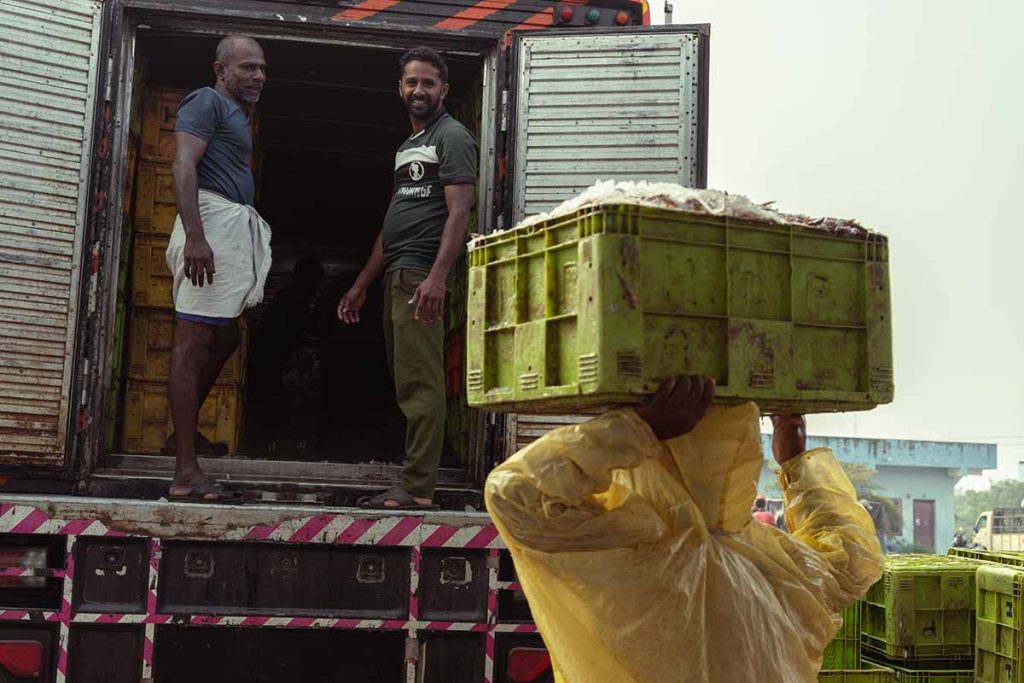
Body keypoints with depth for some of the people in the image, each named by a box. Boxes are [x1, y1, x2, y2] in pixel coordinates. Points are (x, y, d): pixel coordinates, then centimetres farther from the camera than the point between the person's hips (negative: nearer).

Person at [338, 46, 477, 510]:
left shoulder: (452, 137, -1)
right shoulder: (408, 146, 26)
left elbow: (458, 212, -13)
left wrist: (437, 277, -25)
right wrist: (361, 286, 25)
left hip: (422, 277, -9)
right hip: (396, 277, 9)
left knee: (419, 384, -12)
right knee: (406, 383, 8)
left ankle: (418, 488, -11)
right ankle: (412, 484, 12)